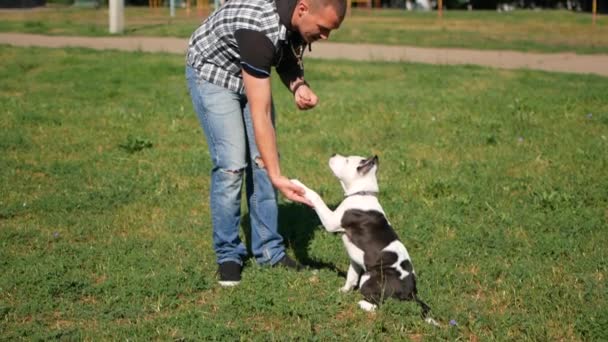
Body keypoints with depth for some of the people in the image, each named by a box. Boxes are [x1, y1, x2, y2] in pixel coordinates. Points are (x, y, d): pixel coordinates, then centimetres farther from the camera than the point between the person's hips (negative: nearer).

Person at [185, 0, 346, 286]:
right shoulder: (260, 29, -41)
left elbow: (287, 56, 5)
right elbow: (260, 114, -40)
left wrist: (299, 86, -17)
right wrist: (276, 177, -41)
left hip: (252, 75, 7)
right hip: (212, 73, -7)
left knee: (262, 159, 1)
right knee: (231, 163, -14)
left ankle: (269, 250, 8)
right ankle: (227, 255, 0)